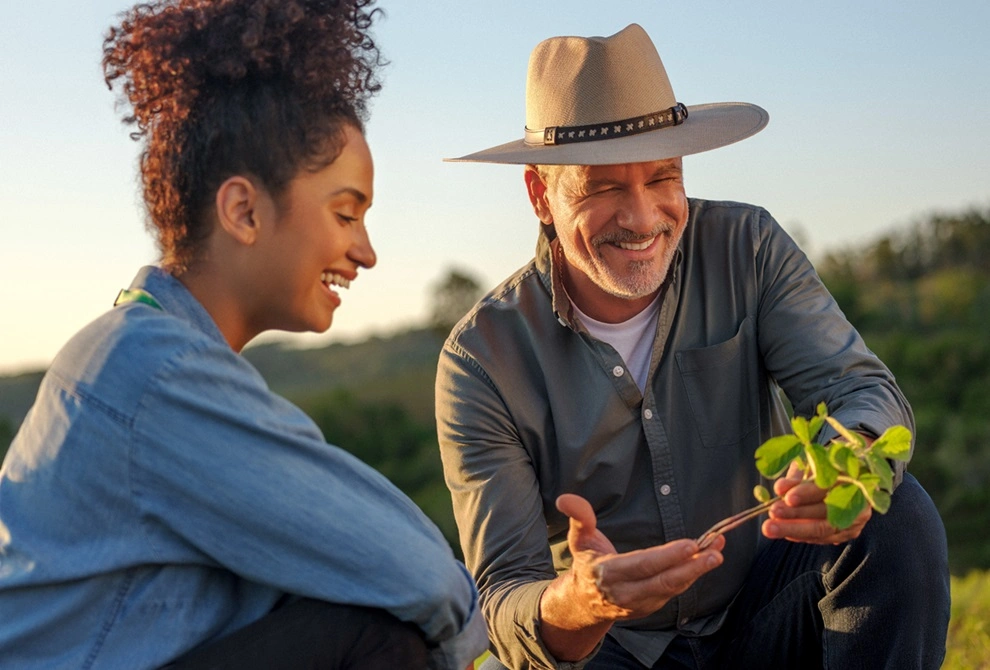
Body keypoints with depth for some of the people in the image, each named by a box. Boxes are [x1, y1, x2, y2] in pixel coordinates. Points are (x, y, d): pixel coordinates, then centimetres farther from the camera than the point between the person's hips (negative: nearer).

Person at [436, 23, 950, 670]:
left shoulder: (747, 249, -7)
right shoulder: (482, 360, -15)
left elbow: (864, 389, -15)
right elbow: (505, 596, -18)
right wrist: (575, 606, -44)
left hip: (762, 615, 3)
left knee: (898, 515, -24)